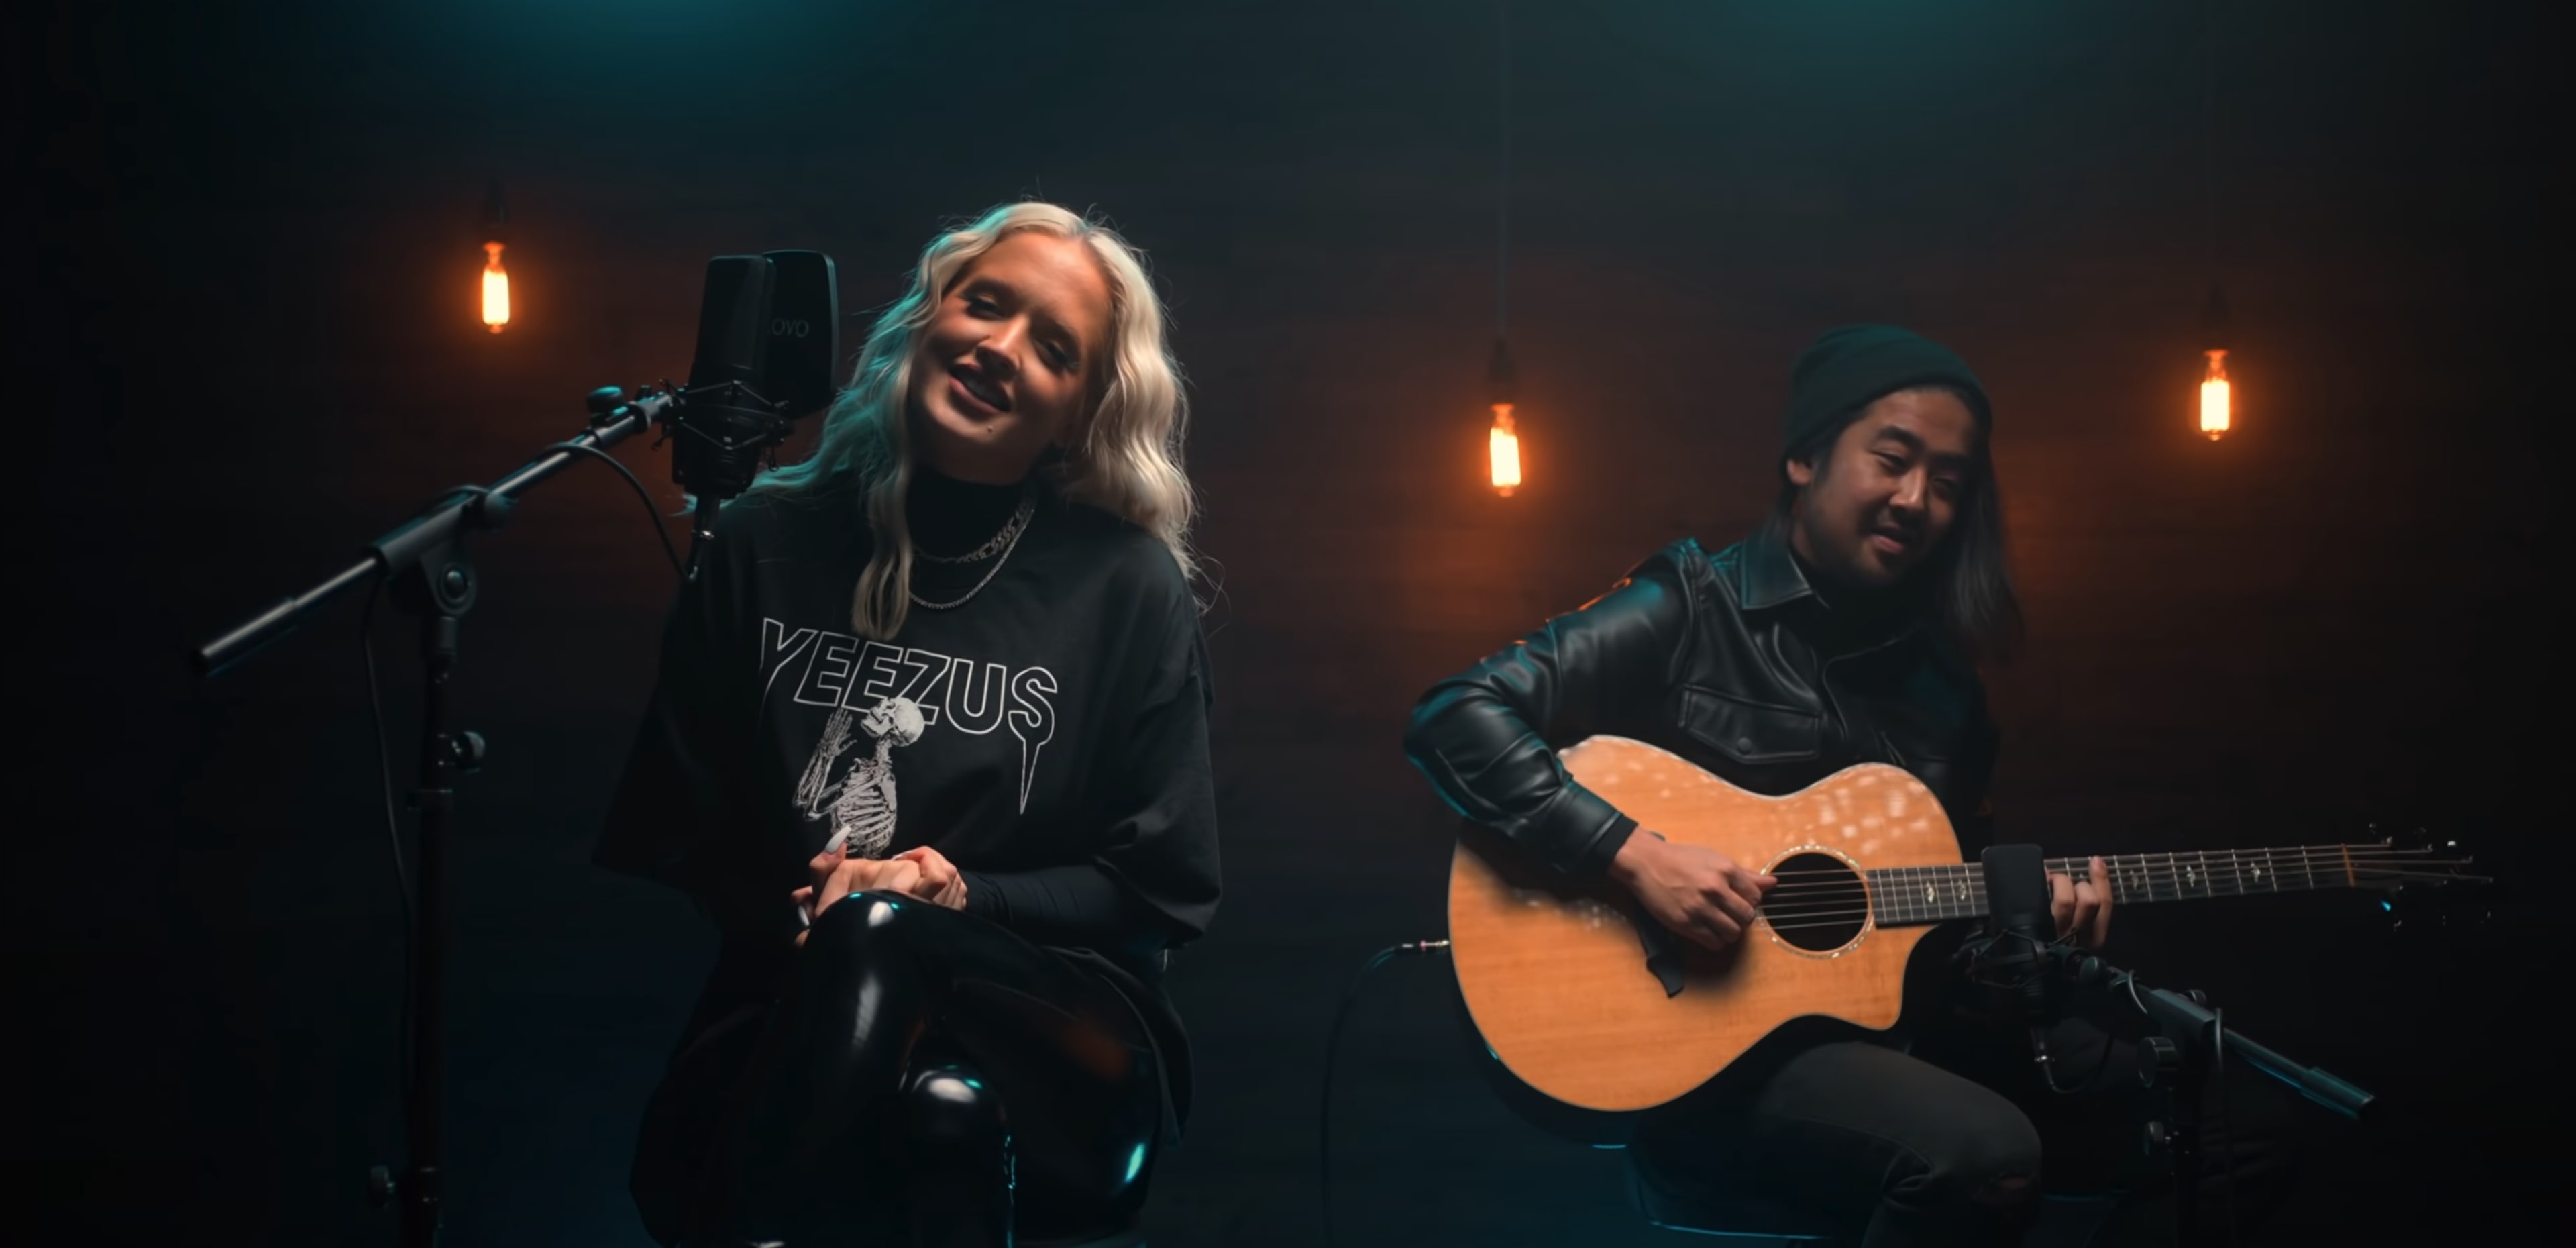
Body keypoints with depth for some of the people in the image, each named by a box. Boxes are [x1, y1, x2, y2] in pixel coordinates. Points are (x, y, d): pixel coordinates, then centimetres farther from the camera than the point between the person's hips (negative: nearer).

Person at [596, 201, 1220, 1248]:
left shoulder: (1129, 587, 4)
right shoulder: (768, 543, 10)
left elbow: (1161, 890, 4)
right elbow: (662, 834, 12)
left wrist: (958, 898, -12)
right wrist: (792, 914, -8)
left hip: (1062, 1054, 0)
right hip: (789, 1015, 0)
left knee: (875, 936, -37)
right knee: (940, 1120, -39)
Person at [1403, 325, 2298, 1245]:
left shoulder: (1939, 672, 13)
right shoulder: (1685, 611, -6)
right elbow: (1454, 718, -15)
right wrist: (1633, 855, -23)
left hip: (1898, 1021, 7)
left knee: (2222, 1119, -5)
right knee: (1984, 1157, -34)